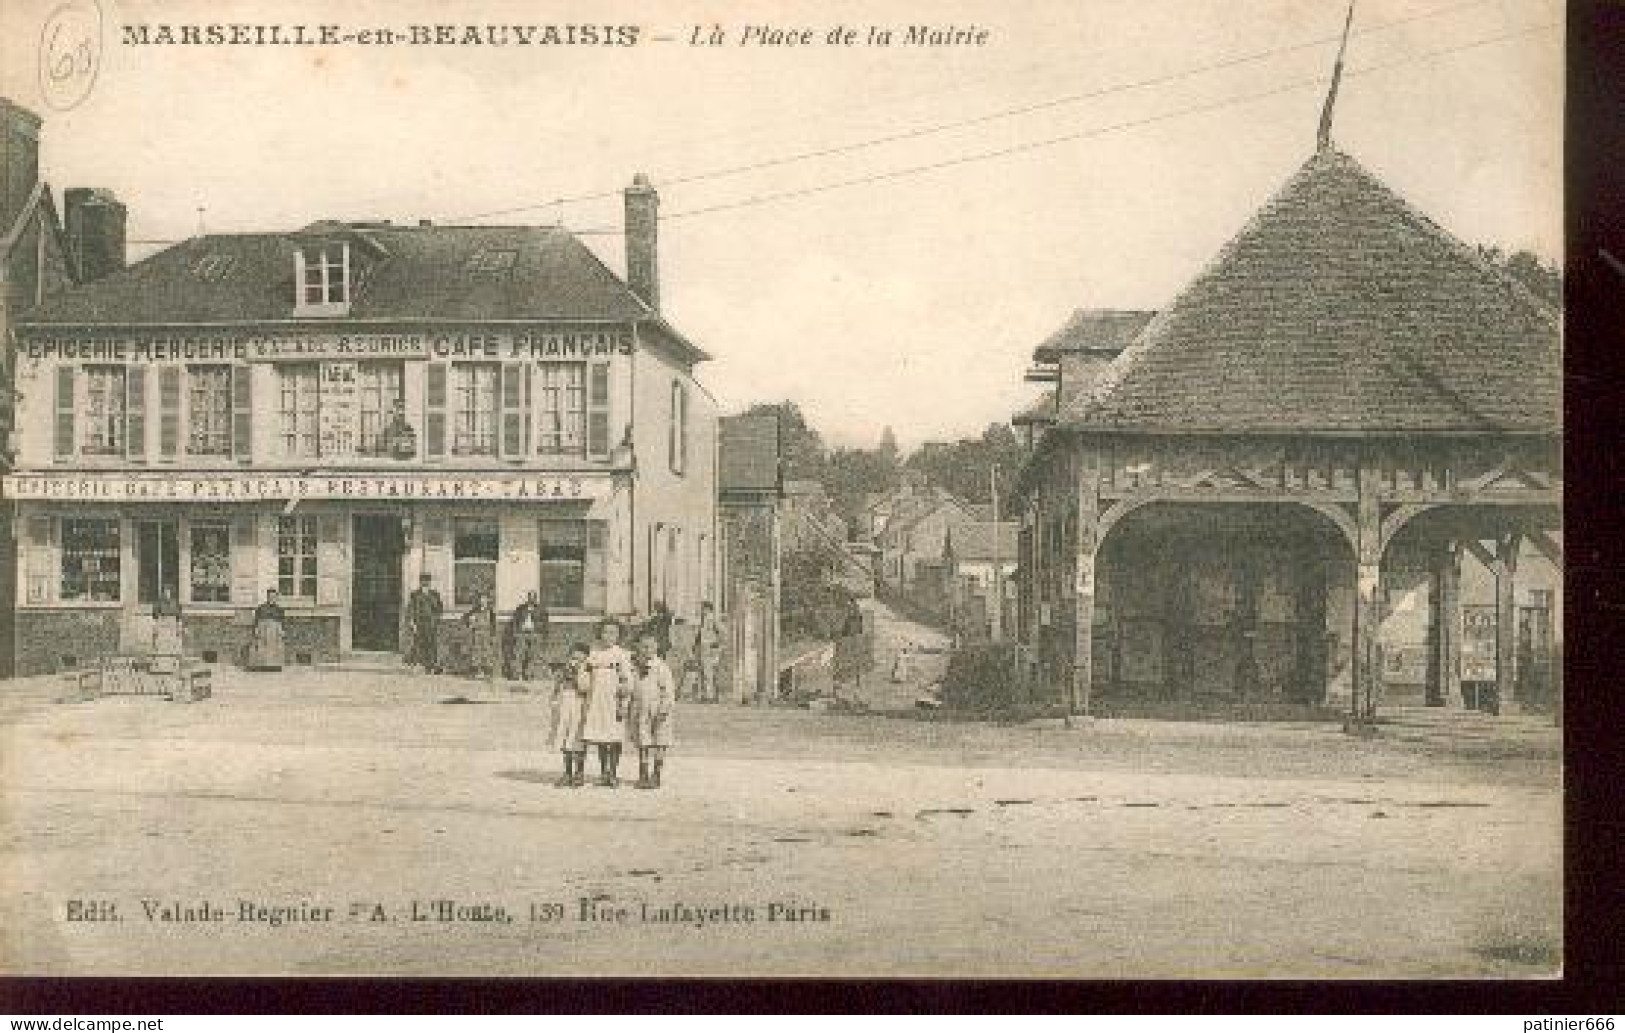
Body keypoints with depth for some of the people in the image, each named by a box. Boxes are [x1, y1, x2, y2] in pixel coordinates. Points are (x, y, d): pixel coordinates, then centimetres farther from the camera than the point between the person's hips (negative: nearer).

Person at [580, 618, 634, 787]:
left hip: (614, 699, -4)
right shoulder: (594, 652, 11)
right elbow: (588, 677, 16)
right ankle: (603, 772, 16)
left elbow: (627, 681, -4)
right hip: (596, 699, 4)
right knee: (599, 738, 7)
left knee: (614, 738, -3)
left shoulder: (622, 654, -1)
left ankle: (614, 773, 5)